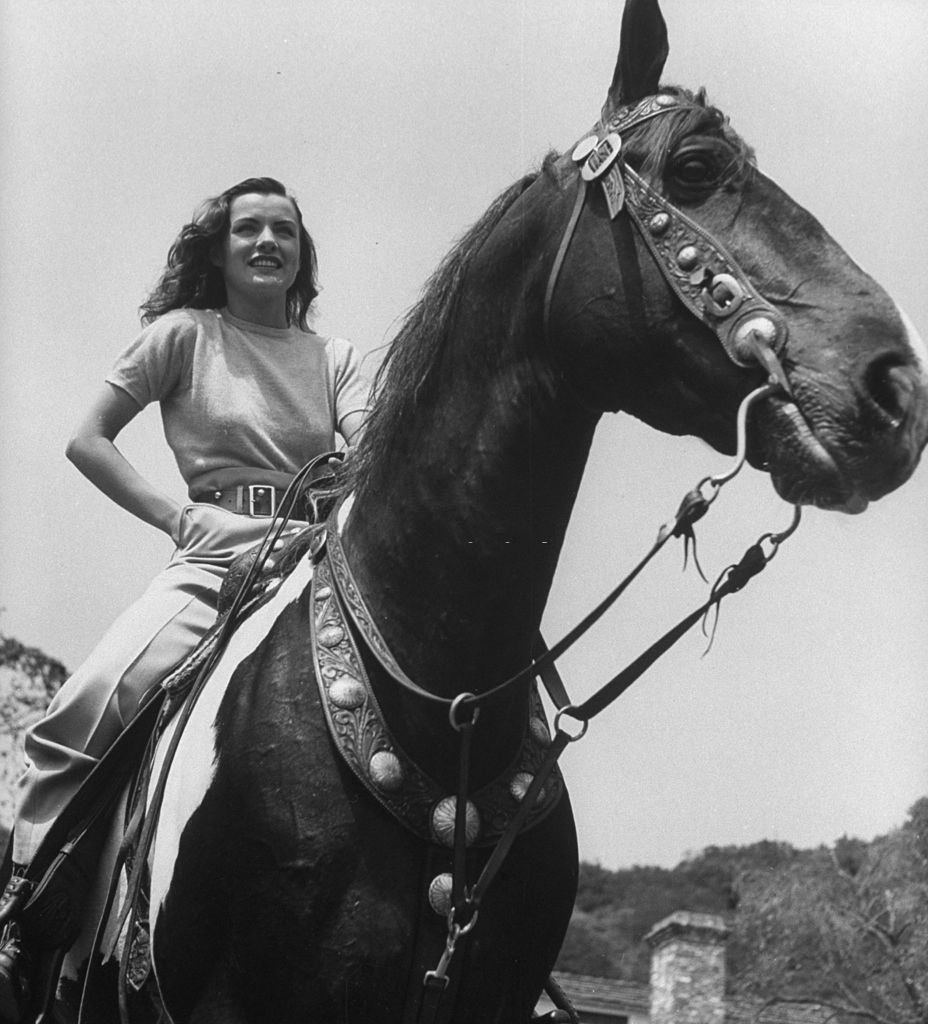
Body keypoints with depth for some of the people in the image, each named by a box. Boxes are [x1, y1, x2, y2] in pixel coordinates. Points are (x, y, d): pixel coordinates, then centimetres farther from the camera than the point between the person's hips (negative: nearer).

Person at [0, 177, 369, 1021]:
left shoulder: (334, 357, 18)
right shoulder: (184, 335, 9)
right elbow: (89, 440, 6)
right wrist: (178, 517, -5)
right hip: (217, 555, -3)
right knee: (81, 712, -26)